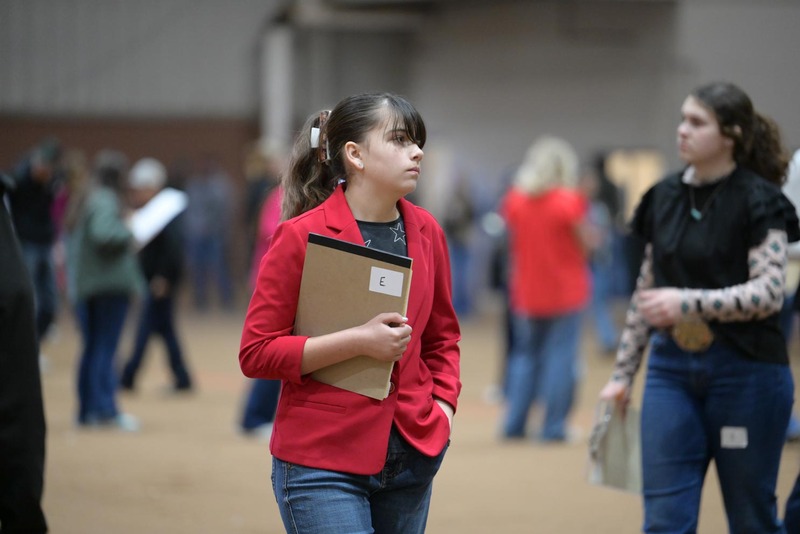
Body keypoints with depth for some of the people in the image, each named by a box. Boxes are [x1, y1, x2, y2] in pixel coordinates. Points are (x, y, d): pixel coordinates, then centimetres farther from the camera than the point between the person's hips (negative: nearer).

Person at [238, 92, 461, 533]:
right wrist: (357, 341, -18)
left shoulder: (426, 233, 7)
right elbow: (256, 354, -10)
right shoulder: (301, 236, -8)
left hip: (411, 461, 5)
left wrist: (444, 406, 5)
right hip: (322, 465, -5)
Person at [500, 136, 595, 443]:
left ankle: (514, 423, 10)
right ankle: (553, 426, -3)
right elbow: (587, 244, -7)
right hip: (565, 291, -4)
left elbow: (513, 240, 9)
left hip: (526, 292, 4)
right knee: (561, 355, 0)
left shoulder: (514, 200, 0)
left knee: (525, 352, 14)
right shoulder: (569, 201, -13)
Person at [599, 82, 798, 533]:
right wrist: (623, 373, 15)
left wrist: (689, 303, -29)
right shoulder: (665, 197, 9)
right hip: (672, 366, 5)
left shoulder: (758, 201, -8)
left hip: (745, 371, -5)